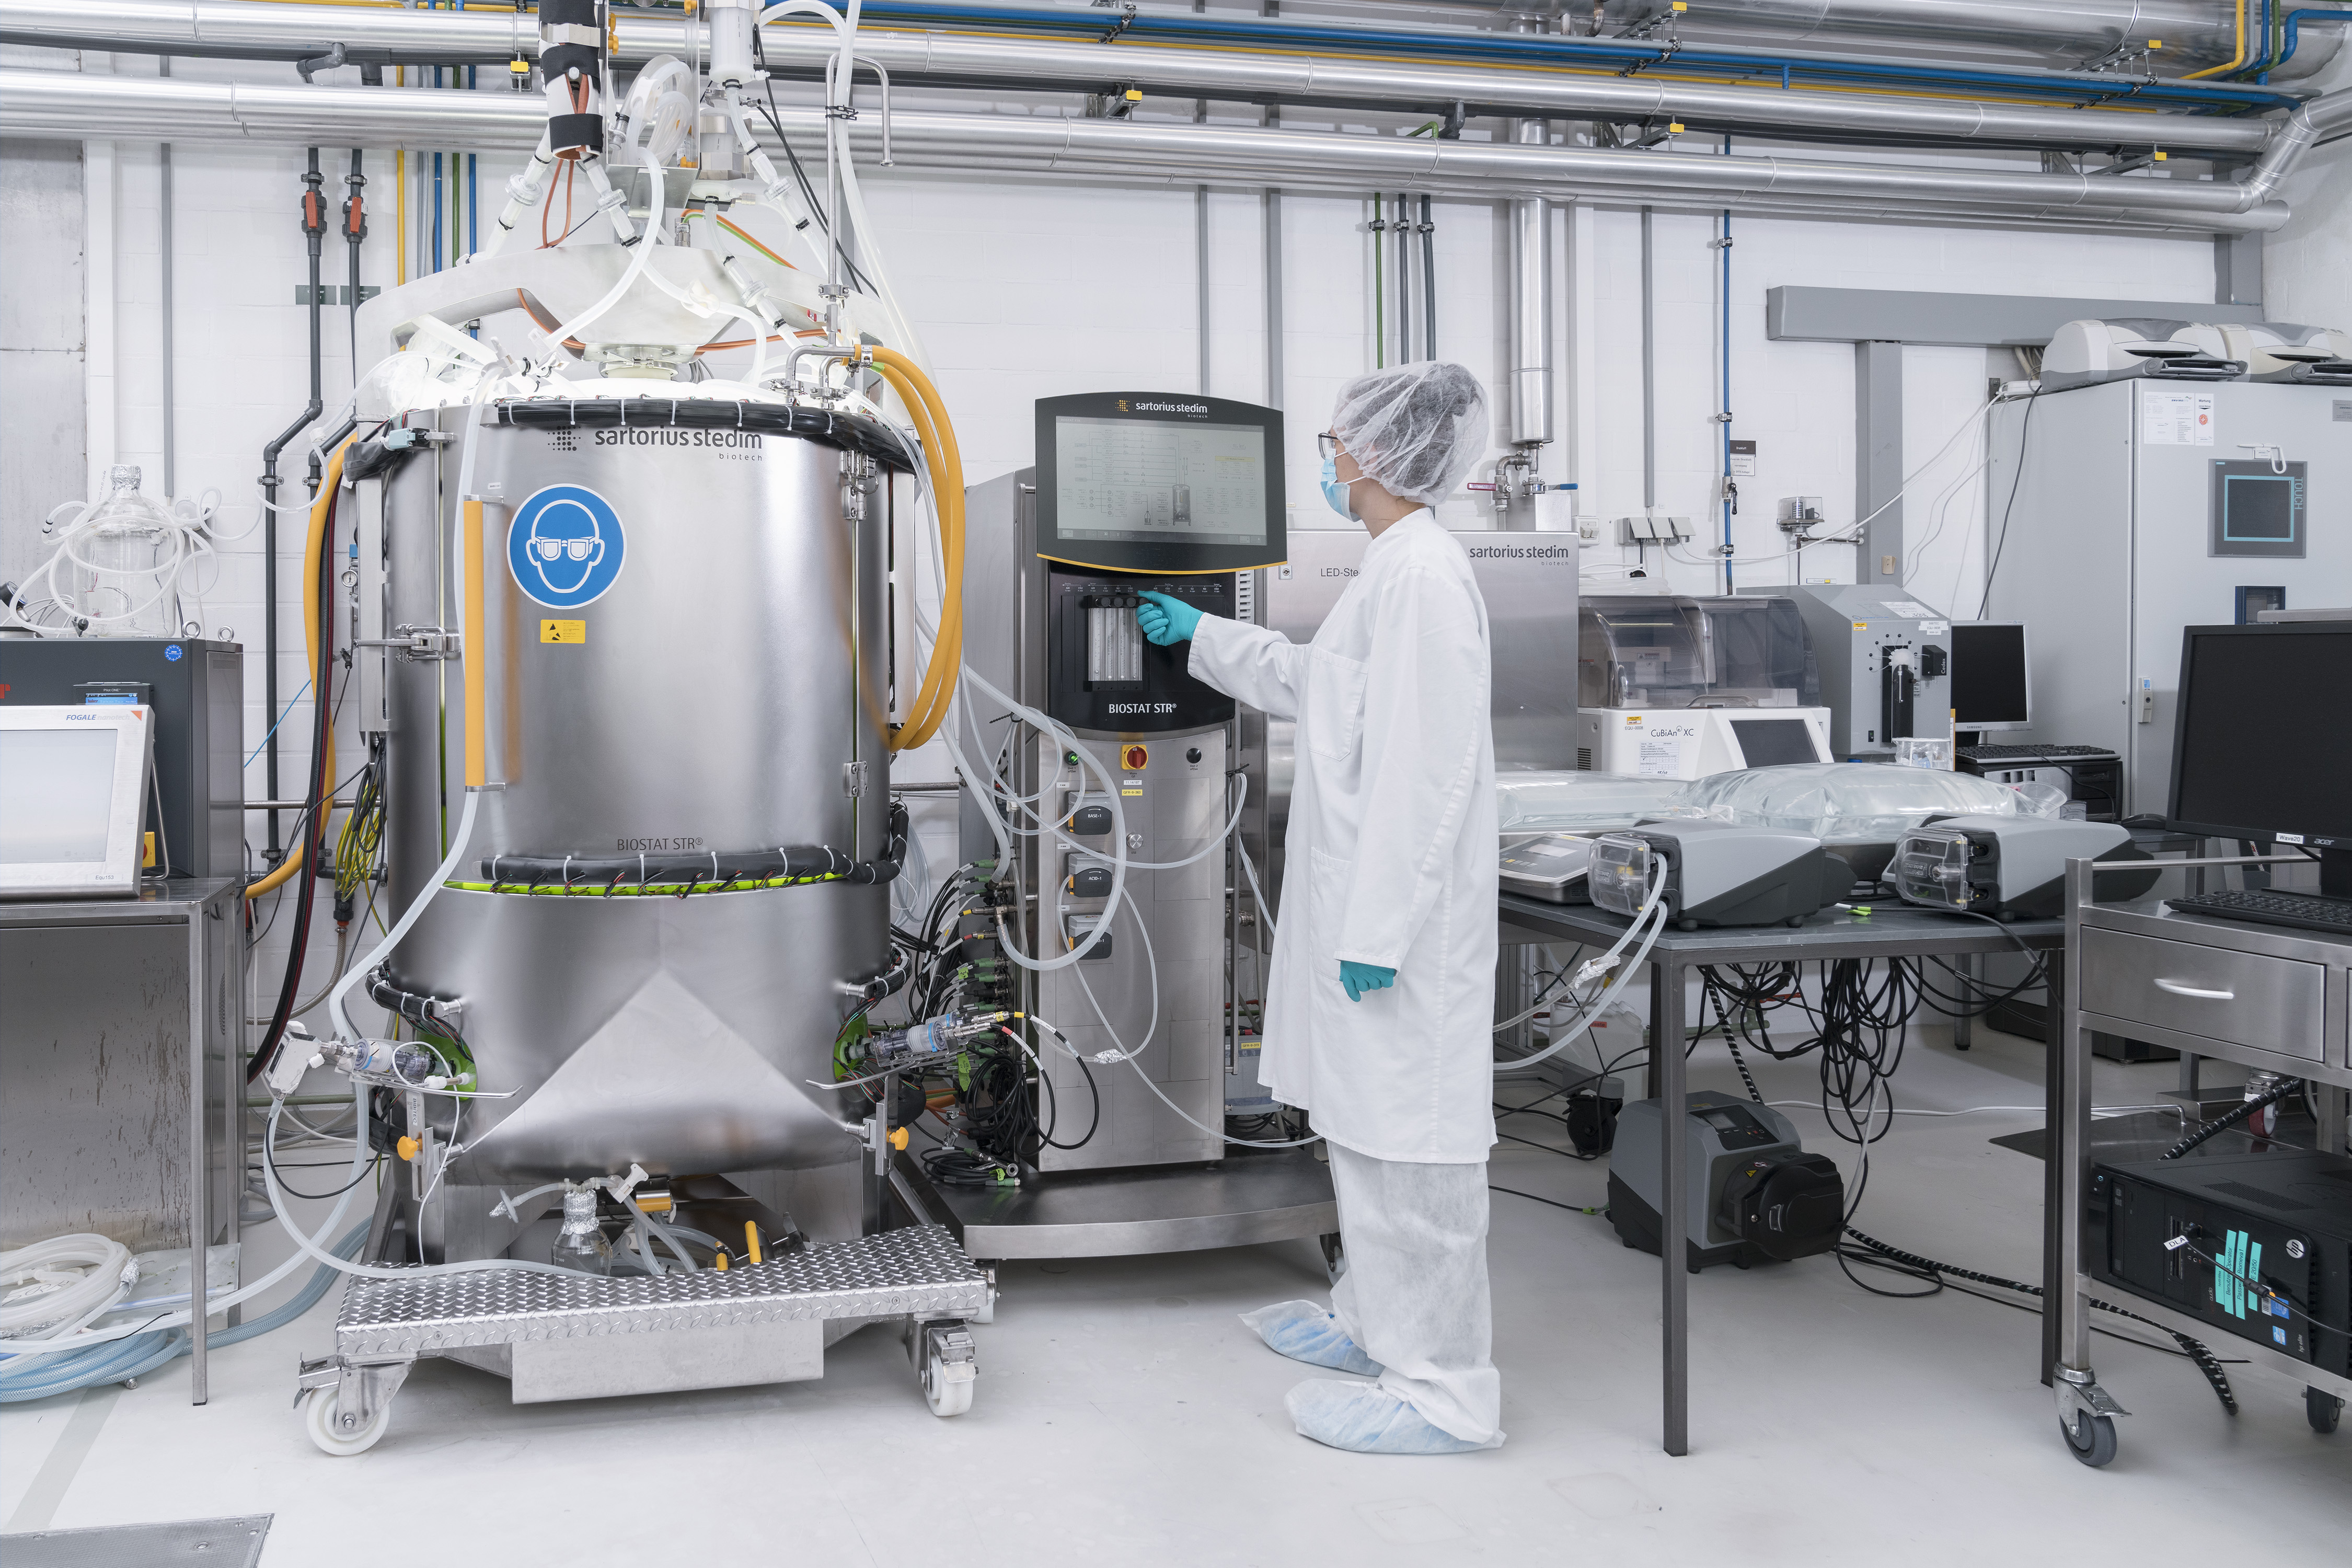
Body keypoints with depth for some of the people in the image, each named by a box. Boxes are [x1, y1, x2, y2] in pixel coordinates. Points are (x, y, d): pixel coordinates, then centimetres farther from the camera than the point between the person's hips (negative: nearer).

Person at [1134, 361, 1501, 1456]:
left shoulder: (1422, 575, -18)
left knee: (1405, 1139, -4)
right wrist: (1200, 635, 42)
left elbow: (1424, 770, -23)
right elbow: (1314, 685, 32)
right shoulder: (1394, 567, 16)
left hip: (1400, 916, -11)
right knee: (1367, 1124, 20)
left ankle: (1444, 1393, 6)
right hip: (1364, 902, 11)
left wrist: (1380, 932, -23)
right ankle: (1374, 1322, 35)